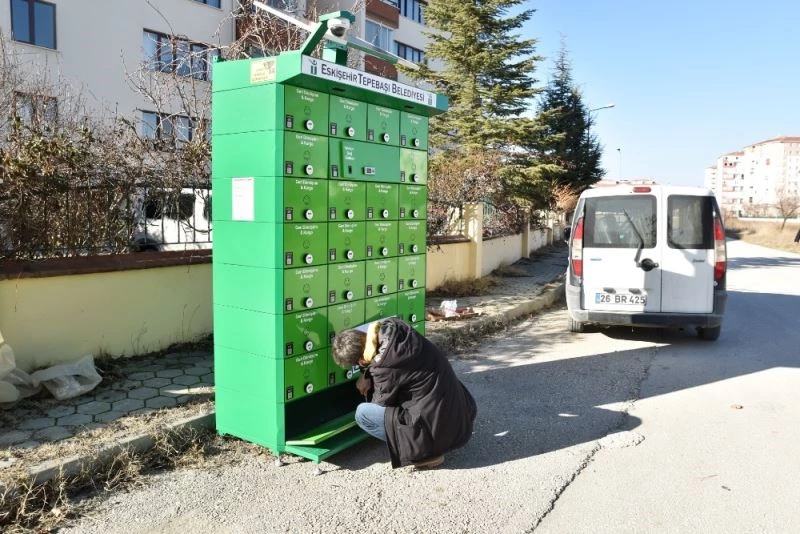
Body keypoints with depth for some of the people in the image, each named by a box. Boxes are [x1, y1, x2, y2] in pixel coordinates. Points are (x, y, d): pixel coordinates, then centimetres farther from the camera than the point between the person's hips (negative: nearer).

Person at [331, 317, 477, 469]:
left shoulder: (385, 367, -24)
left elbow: (382, 402, -2)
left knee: (362, 413, -5)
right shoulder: (391, 326, -6)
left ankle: (424, 451, 0)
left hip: (437, 424, -8)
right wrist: (367, 376, 7)